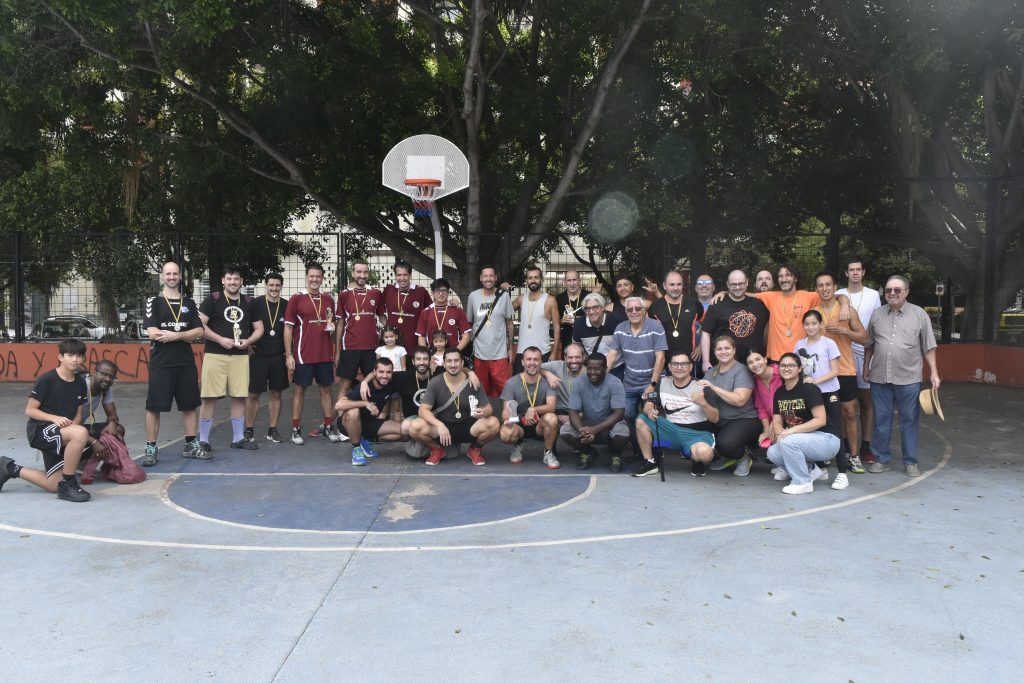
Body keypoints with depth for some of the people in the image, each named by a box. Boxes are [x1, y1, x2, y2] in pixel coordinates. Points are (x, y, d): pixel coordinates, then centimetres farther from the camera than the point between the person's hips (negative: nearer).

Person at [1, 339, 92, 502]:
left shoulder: (80, 383, 3)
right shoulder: (46, 379, -15)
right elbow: (29, 410, -13)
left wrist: (72, 425, -12)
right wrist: (55, 418, -27)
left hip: (61, 435, 7)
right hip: (39, 429, -7)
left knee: (54, 486, 8)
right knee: (81, 433, -38)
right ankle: (68, 485, -25)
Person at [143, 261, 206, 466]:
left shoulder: (189, 303, 11)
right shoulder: (154, 302, 1)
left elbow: (199, 332, 2)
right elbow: (153, 333, -10)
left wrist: (175, 335, -13)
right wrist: (186, 336, -8)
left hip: (186, 363, 4)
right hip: (160, 363, -3)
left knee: (190, 405, 8)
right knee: (154, 407, 0)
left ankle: (191, 445, 18)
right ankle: (150, 449, 8)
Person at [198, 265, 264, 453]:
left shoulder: (248, 303, 11)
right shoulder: (212, 299, 0)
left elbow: (259, 328, 15)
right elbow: (200, 325, -6)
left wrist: (247, 341, -5)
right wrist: (221, 339, -15)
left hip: (240, 356, 4)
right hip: (215, 355, -3)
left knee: (239, 396, 5)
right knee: (209, 397, -2)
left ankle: (238, 438, 16)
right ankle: (203, 439, 8)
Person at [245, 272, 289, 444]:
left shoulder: (286, 306, 2)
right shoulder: (255, 303, -5)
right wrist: (246, 343, -5)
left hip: (279, 357, 3)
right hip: (258, 355, -2)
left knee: (276, 394, 8)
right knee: (253, 394, 2)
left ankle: (272, 430, 17)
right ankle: (248, 430, 13)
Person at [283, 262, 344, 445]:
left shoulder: (328, 299, 8)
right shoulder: (296, 299, -4)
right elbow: (288, 327, -4)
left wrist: (332, 326, -3)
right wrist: (288, 355, -9)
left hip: (325, 354, 4)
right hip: (303, 354, -4)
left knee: (326, 389, 9)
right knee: (299, 390, 3)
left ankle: (328, 427, 17)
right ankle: (296, 430, 9)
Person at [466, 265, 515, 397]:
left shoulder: (503, 296, -2)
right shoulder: (473, 296, -1)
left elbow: (509, 323, 5)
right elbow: (468, 323, 6)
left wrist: (511, 348, 4)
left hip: (500, 352, -1)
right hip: (479, 352, 1)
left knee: (502, 388, 1)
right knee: (482, 389, 11)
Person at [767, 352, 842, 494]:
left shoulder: (808, 389, -15)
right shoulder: (779, 392, 6)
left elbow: (820, 420, -22)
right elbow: (777, 421, 5)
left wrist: (792, 430, -28)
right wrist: (780, 433, -19)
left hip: (827, 439, -7)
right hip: (805, 440, 7)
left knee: (787, 441, -31)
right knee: (773, 453, -13)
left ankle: (803, 482, -12)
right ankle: (812, 471, 8)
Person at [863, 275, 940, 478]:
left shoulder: (919, 314, 1)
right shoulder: (877, 315, 8)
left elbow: (928, 347, 2)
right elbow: (869, 345, 15)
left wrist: (934, 373, -2)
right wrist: (866, 368, 14)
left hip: (909, 379, -2)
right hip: (879, 378, 2)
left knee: (909, 421, 5)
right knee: (881, 421, 9)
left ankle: (910, 462, 15)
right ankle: (882, 459, 20)